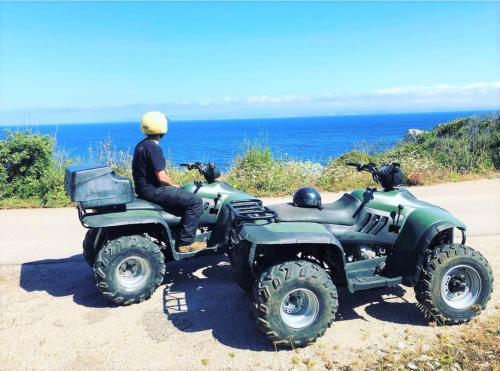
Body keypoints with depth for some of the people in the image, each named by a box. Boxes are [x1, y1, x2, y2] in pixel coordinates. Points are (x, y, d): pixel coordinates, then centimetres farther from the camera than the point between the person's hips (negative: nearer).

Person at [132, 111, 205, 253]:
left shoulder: (141, 145, 13)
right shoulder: (154, 148, -18)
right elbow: (161, 177, -23)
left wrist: (172, 185, 17)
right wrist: (175, 186, -4)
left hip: (144, 188, 10)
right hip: (153, 190, -10)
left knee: (186, 201, 23)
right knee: (195, 201, -11)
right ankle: (186, 242, -9)